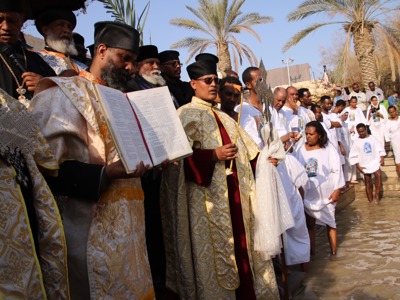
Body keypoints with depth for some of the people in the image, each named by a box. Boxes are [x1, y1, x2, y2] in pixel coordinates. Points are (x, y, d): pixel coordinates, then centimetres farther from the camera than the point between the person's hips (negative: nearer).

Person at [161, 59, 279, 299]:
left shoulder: (225, 118, 21)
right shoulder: (187, 114, -3)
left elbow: (246, 151, 23)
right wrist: (214, 155, -21)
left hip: (234, 193, 7)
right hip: (208, 196, -7)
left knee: (240, 244, 10)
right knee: (215, 248, -2)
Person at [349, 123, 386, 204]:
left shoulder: (373, 138, 1)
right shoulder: (356, 142, -2)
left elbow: (380, 149, 7)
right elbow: (353, 156, -1)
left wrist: (382, 158, -7)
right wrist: (358, 166, -6)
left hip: (375, 162, 0)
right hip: (365, 165, 0)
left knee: (378, 175, -24)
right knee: (368, 184, 6)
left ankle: (377, 195, -12)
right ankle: (370, 201, 15)